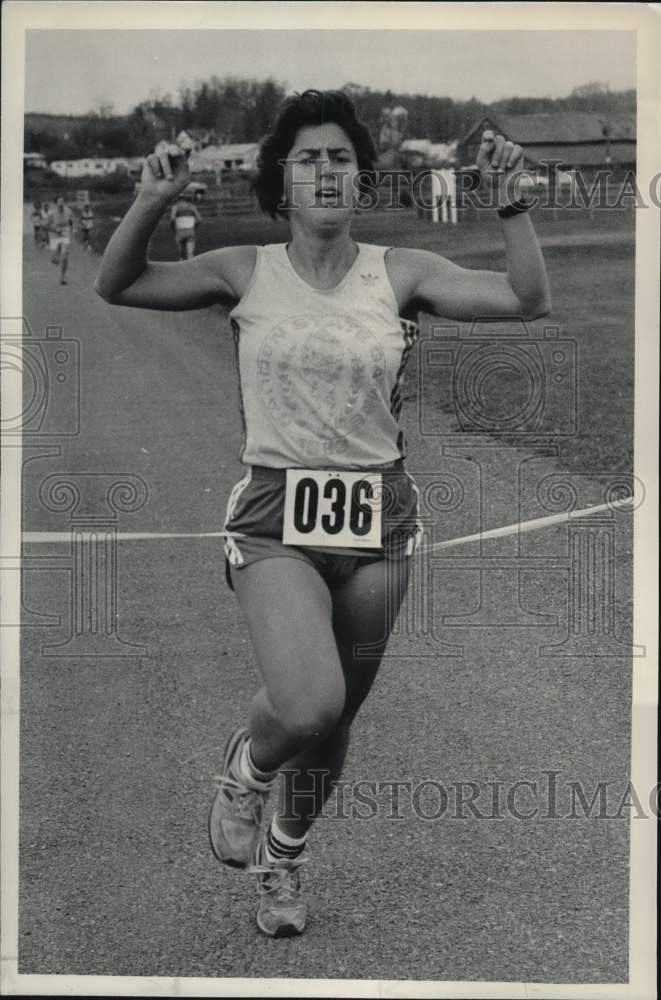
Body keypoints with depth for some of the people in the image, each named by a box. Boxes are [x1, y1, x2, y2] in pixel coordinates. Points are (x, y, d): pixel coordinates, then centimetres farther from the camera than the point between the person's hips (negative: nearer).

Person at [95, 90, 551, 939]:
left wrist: (507, 201, -15)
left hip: (378, 519, 2)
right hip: (275, 518, -2)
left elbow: (528, 300, -5)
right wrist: (152, 203, -13)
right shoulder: (246, 272, -1)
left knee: (335, 721, 13)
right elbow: (117, 288, 2)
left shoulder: (399, 273, 0)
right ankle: (247, 768, 13)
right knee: (307, 705, -25)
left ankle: (284, 857, 42)